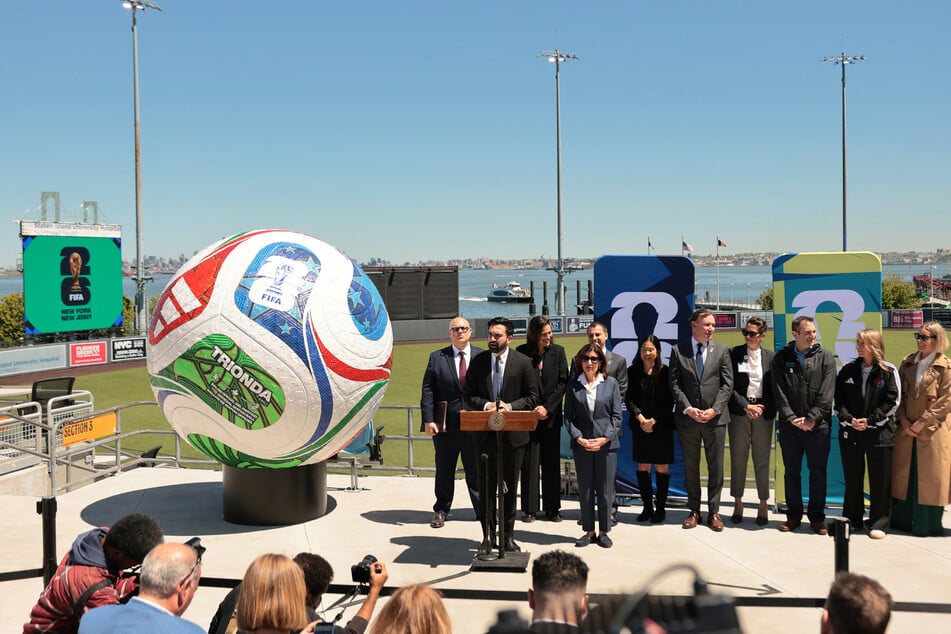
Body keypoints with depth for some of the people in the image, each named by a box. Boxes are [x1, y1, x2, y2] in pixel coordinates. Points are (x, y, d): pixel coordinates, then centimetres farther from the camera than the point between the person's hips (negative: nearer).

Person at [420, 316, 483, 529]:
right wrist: (428, 420, -8)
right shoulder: (437, 357, 4)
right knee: (444, 470, 11)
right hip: (445, 423, 0)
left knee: (476, 470, 7)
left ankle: (483, 510, 19)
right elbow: (428, 390, 0)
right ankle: (441, 511, 24)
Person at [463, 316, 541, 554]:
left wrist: (511, 406, -16)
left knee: (510, 486, 9)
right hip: (485, 433, 1)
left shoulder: (523, 362, -3)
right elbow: (468, 394, 5)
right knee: (486, 486, 6)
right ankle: (488, 536, 15)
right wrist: (485, 405, -14)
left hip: (513, 434, -1)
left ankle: (508, 535, 20)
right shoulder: (478, 361, 3)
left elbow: (534, 396, -1)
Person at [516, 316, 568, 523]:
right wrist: (531, 408, -7)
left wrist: (547, 407, -8)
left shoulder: (558, 351, 4)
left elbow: (562, 382, 1)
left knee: (552, 462, 6)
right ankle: (529, 508, 8)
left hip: (551, 415, 2)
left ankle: (552, 508, 14)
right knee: (529, 462, 0)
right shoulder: (522, 352, -2)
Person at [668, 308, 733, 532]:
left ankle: (714, 512, 15)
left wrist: (715, 409, -11)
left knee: (715, 467, 5)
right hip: (687, 418, 0)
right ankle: (694, 511, 19)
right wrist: (688, 408, -12)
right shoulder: (678, 350, 2)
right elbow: (674, 384, -1)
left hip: (715, 418, 0)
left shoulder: (721, 350, 4)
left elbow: (727, 384, 0)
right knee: (691, 467, 8)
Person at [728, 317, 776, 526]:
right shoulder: (733, 354, 1)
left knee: (762, 460, 5)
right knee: (738, 459, 3)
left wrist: (763, 408, -10)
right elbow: (730, 386, -3)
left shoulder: (770, 357, 5)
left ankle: (763, 505, 14)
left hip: (763, 413, 1)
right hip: (739, 412, -1)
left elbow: (774, 388, 4)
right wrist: (745, 406, -11)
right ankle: (738, 504, 13)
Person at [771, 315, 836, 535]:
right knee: (792, 471, 9)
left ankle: (817, 517, 16)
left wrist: (812, 418, -14)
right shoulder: (781, 358, 5)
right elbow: (779, 393, 0)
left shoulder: (825, 358, 3)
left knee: (818, 472, 5)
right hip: (790, 425, 1)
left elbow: (827, 393, -5)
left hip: (818, 425, -1)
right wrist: (791, 417, -11)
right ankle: (793, 515, 19)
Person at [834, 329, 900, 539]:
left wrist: (870, 421, -13)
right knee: (852, 479, 9)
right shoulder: (848, 370, 7)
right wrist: (848, 419, -10)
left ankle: (878, 524, 11)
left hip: (879, 433, -3)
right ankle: (853, 521, 20)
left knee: (880, 480, 2)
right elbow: (838, 399, 5)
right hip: (850, 433, 3)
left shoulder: (888, 371, -2)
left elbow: (892, 401, -6)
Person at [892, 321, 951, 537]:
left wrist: (922, 423, -13)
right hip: (907, 430, 5)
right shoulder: (908, 363, 10)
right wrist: (904, 420, -4)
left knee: (929, 477, 0)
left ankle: (927, 524, 10)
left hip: (933, 431, -5)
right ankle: (902, 519, 19)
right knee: (904, 474, 9)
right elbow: (900, 395, 9)